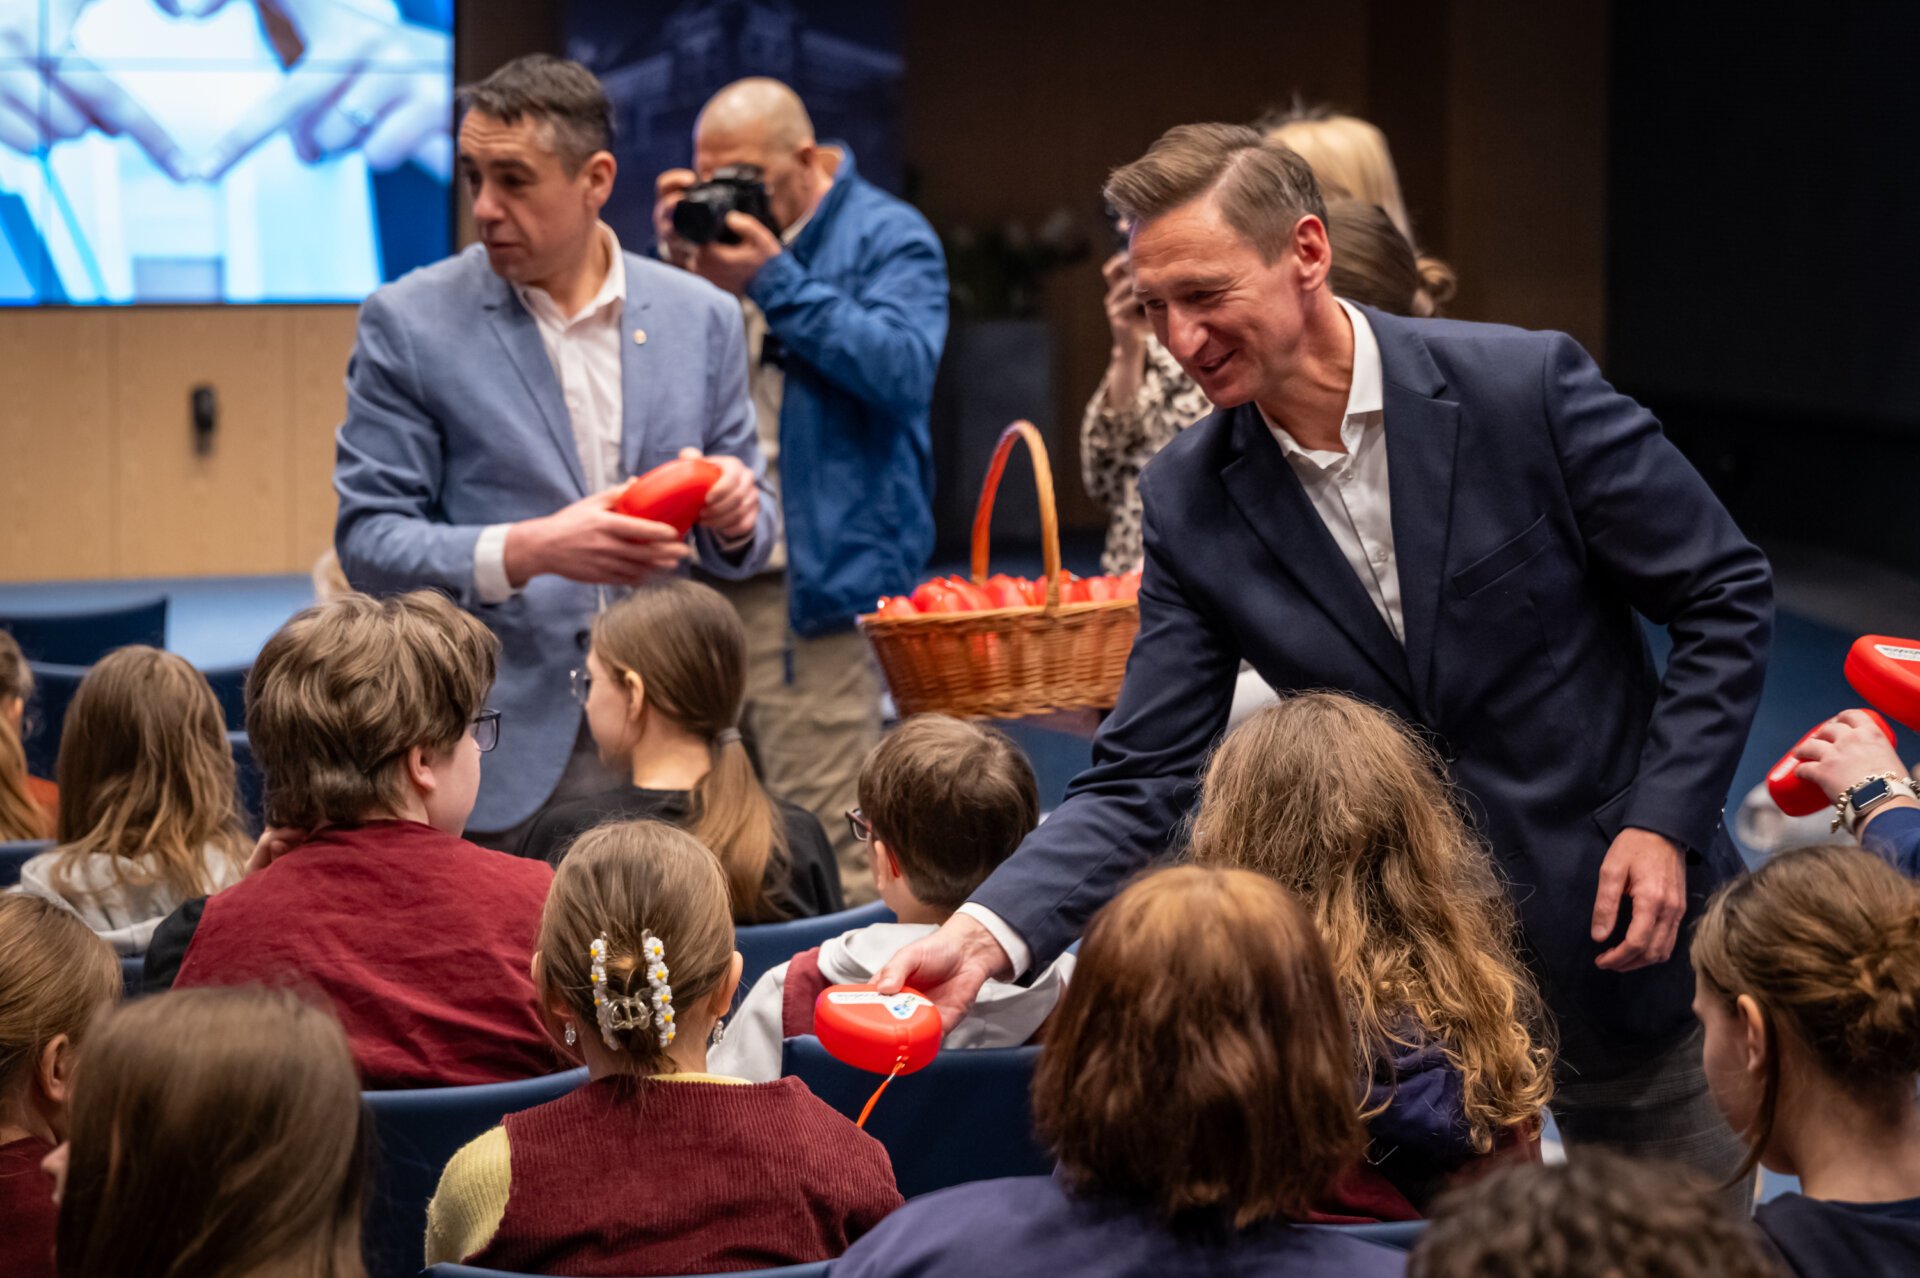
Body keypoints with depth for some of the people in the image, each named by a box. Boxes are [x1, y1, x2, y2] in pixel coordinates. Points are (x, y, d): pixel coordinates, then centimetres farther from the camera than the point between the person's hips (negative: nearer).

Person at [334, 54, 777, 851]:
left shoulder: (701, 319, 8)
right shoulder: (409, 323, 0)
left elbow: (744, 540, 15)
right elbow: (366, 542, -3)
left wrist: (734, 512, -10)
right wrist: (530, 551, -18)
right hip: (496, 755, -2)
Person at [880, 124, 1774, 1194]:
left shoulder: (1526, 386, -14)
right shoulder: (1192, 501, -5)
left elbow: (1727, 597, -6)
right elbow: (1141, 781, -6)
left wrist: (1665, 821, -15)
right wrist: (987, 935, -22)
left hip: (1621, 938, -2)